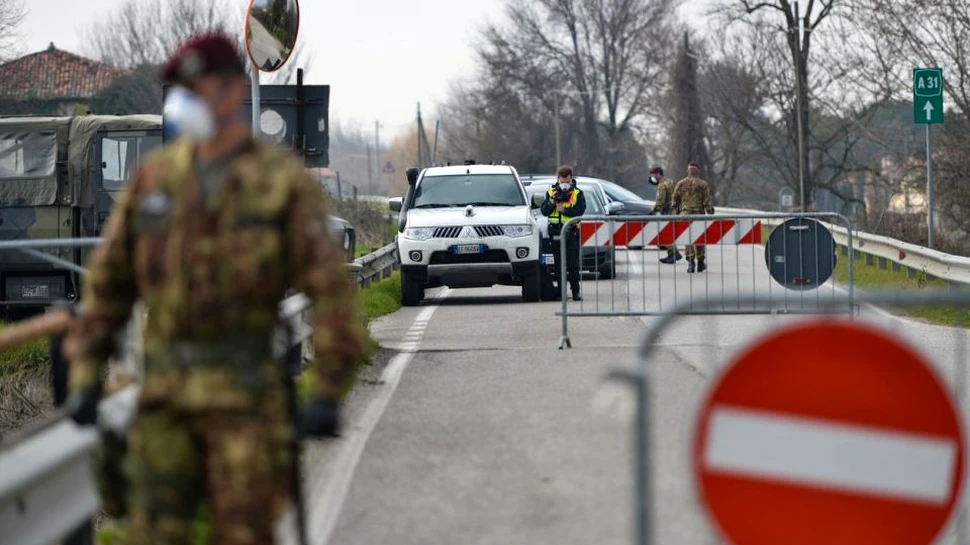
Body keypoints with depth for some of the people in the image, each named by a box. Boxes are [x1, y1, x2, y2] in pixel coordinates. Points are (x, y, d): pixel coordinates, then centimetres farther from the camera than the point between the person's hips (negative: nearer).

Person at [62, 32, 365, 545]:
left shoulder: (283, 181, -3)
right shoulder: (153, 177, 8)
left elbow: (330, 286, -7)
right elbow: (108, 278, 11)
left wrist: (327, 389, -13)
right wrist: (84, 375, 5)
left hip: (247, 390, -3)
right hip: (167, 392, 4)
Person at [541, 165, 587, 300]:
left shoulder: (578, 194, 3)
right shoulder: (551, 192, 10)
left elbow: (580, 210, -11)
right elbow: (543, 211, 3)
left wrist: (564, 209, -18)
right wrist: (551, 203, -15)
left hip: (571, 233, -2)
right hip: (555, 232, 2)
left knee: (573, 264, -5)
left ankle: (576, 291, -2)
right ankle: (560, 290, 9)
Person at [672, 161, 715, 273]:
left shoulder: (680, 184, 6)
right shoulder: (703, 185, -1)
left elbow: (675, 202, 9)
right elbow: (708, 202, -5)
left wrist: (675, 214, 16)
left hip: (685, 214, 1)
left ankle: (690, 262, -15)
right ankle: (700, 263, 21)